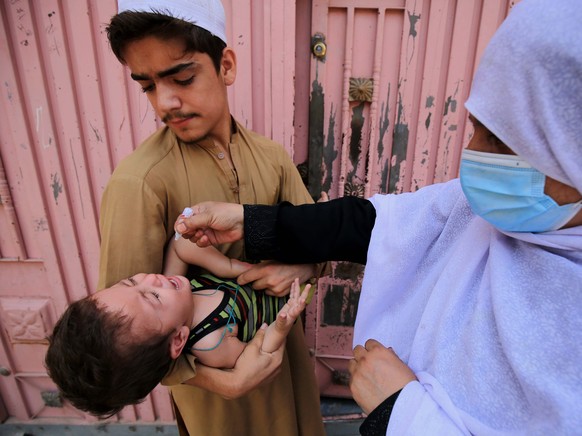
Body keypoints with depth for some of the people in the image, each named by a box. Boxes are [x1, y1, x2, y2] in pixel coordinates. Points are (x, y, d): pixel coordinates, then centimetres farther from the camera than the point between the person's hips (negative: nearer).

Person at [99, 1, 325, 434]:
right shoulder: (138, 182, -25)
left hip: (284, 346, 5)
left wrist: (301, 268, -23)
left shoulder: (272, 156, -10)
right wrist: (224, 382, -27)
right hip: (210, 373, -4)